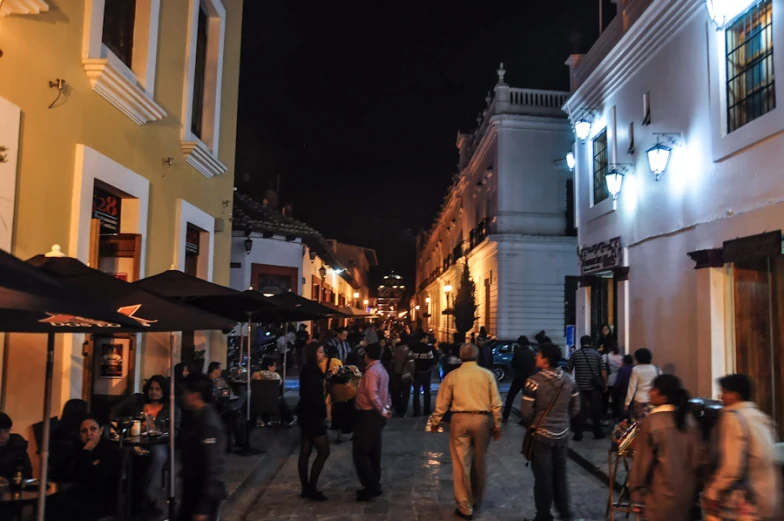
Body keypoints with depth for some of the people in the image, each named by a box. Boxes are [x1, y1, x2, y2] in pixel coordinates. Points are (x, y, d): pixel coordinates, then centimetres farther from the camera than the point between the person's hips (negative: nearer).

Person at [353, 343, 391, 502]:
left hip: (369, 415, -10)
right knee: (373, 452, 15)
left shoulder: (371, 371, -18)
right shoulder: (381, 370, 14)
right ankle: (374, 486, 22)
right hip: (376, 415, 10)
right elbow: (384, 393, 17)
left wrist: (382, 411, -17)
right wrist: (385, 409, 10)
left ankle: (371, 487, -3)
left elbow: (373, 395, -27)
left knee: (360, 452, -5)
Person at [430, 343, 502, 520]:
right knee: (479, 462, 17)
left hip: (460, 419, -1)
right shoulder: (487, 375, 2)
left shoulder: (453, 375, 1)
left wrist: (435, 421, 15)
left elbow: (442, 402, 4)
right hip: (482, 419, 2)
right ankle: (476, 500, 33)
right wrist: (497, 424, 8)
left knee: (461, 463, 4)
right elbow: (495, 402, 1)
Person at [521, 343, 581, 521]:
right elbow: (575, 409, 7)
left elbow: (526, 412, -17)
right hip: (562, 435, 5)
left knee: (543, 477, 7)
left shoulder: (534, 381, -19)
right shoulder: (569, 381, -1)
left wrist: (531, 425, 3)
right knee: (560, 474, 19)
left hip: (540, 435, -5)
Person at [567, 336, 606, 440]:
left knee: (580, 410, 3)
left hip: (580, 386, 0)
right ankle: (597, 433, 18)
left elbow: (569, 370, 2)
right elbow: (603, 371, -3)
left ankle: (578, 435, 3)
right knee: (596, 410, 12)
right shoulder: (597, 354, 1)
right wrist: (605, 384, 7)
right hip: (594, 386, 0)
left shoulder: (575, 354, 1)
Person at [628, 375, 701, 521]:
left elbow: (642, 462, -12)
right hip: (686, 490, 5)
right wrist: (691, 482, 18)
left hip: (662, 494, -5)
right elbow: (697, 457, 5)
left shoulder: (651, 422, -16)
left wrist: (637, 497, -4)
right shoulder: (689, 420, -1)